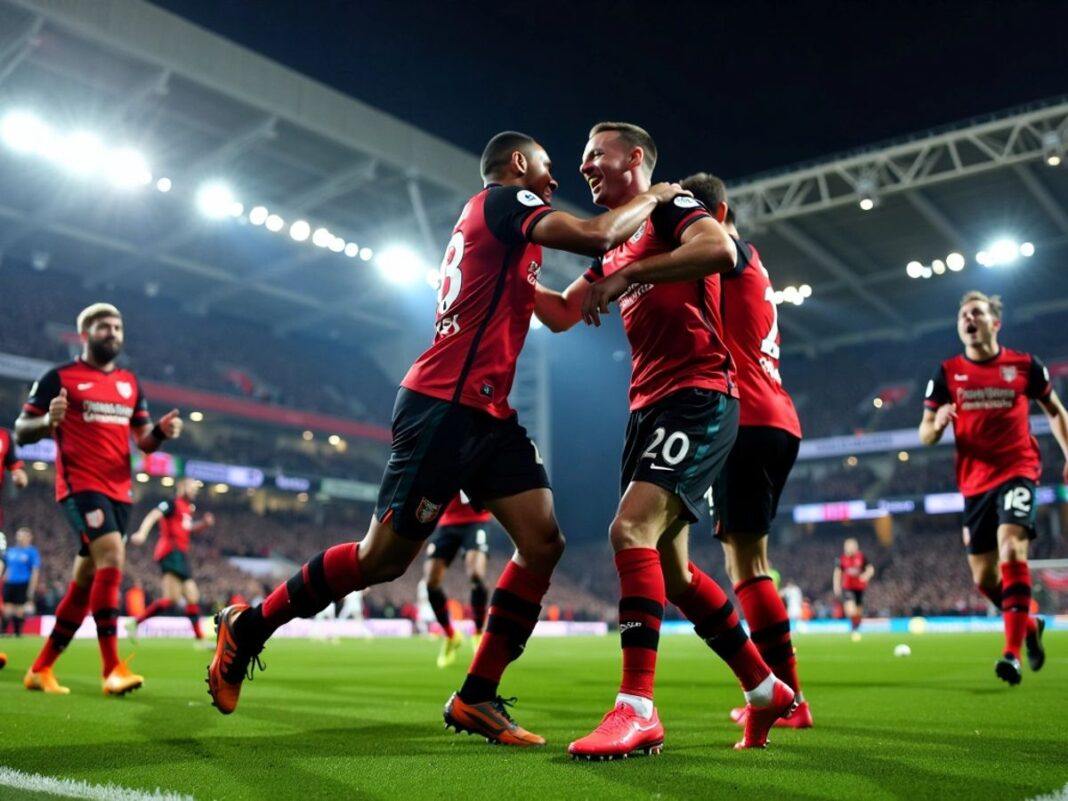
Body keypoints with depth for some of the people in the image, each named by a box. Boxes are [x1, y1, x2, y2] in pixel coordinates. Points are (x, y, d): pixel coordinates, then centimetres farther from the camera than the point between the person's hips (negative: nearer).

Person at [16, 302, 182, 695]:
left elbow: (144, 440, 19)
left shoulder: (130, 383, 16)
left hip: (119, 490, 6)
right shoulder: (60, 377, 0)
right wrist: (48, 421, -22)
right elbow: (20, 431, -1)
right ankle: (112, 667, -22)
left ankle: (41, 669, 23)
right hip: (80, 484, -6)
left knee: (84, 581, 9)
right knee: (112, 556, -25)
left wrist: (161, 431, -4)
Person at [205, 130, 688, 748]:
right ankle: (248, 627, 17)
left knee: (544, 543, -2)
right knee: (385, 557, -4)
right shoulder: (503, 199, -4)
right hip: (445, 407, -10)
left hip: (489, 415, 10)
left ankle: (477, 698, 4)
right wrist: (652, 199, 0)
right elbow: (596, 236, -17)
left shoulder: (499, 224, 25)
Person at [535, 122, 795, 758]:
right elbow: (562, 316, 28)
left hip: (698, 397, -9)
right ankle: (767, 691, 24)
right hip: (650, 407, 9)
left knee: (632, 528, -25)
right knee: (670, 571, 9)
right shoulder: (615, 248, 22)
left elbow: (721, 250, -24)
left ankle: (638, 709, -21)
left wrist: (629, 275, -22)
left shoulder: (672, 207, -2)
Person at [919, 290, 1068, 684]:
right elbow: (925, 435, 2)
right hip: (975, 481, 3)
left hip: (1017, 470, -2)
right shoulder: (946, 373, 2)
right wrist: (938, 423, -21)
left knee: (1011, 548, -25)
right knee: (983, 577, 6)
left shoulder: (1024, 365, 0)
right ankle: (1030, 625, 35)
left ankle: (1012, 653, -19)